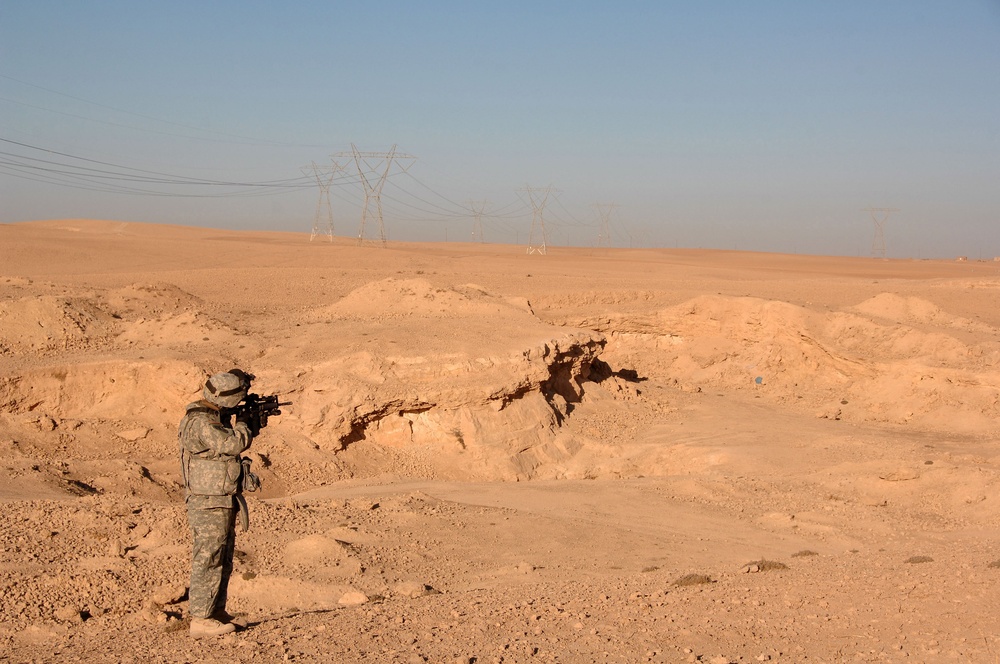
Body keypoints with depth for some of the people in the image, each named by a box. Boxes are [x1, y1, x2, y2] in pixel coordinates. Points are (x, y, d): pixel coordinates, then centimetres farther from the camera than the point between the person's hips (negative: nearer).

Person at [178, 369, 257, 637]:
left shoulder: (214, 416, 11)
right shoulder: (200, 423, -21)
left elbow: (232, 442, 23)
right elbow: (234, 443, -28)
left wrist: (254, 418, 9)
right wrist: (243, 423, -8)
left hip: (222, 502, 10)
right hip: (209, 504, -10)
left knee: (223, 560, 17)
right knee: (208, 560, -6)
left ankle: (216, 611, 26)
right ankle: (201, 619, -2)